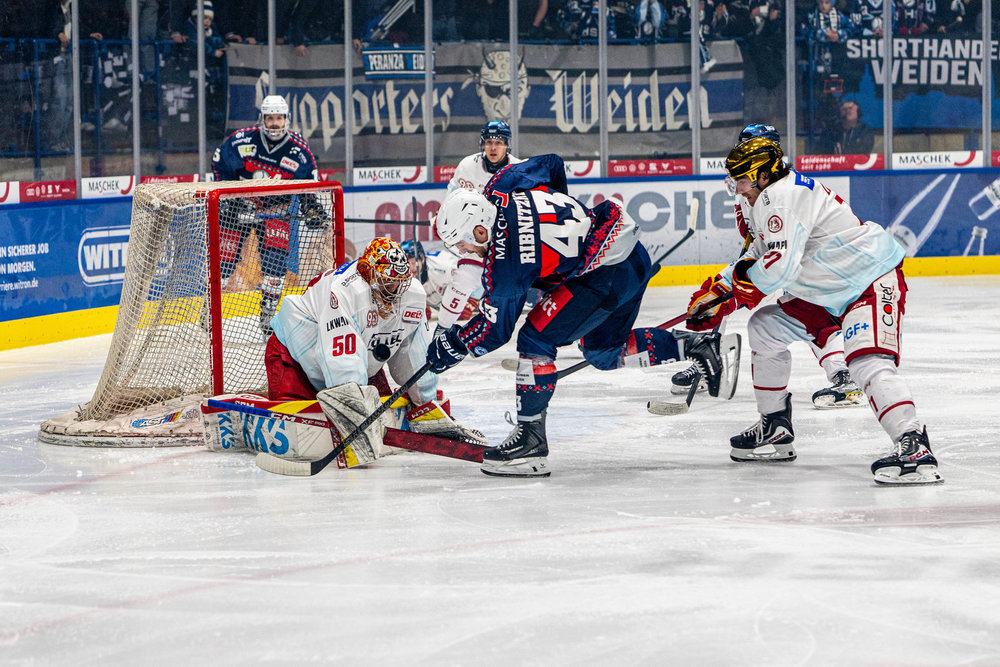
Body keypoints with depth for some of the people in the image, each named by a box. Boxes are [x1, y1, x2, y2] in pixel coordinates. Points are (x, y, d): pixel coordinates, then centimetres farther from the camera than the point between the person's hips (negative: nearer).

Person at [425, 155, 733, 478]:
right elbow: (552, 164, 20)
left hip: (607, 275, -10)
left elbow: (495, 328, -10)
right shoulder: (503, 186, 1)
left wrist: (452, 345, 4)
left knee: (535, 339, -9)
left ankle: (530, 438, -6)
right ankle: (696, 347, 20)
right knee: (602, 352, 24)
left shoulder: (503, 260, -20)